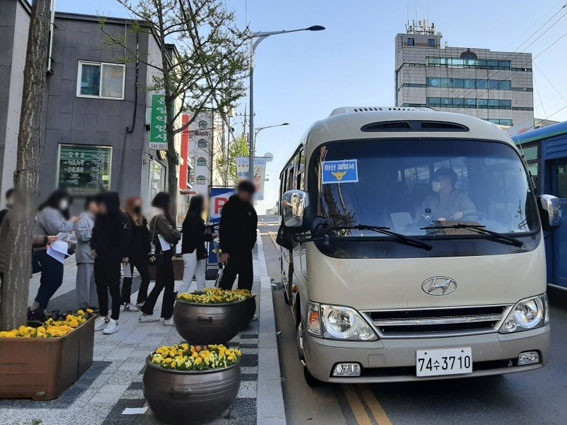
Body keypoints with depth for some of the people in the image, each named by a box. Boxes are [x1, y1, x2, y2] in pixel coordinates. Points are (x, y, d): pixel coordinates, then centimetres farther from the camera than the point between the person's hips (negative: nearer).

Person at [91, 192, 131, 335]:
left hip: (112, 260, -7)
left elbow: (124, 241, -12)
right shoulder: (99, 217, 7)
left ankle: (114, 321, 7)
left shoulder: (121, 219, -12)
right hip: (99, 258, 7)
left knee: (113, 288, 0)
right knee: (100, 287, 12)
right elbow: (95, 234, 18)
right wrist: (94, 248, 5)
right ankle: (104, 318, 24)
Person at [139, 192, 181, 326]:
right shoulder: (160, 217, -15)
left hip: (161, 253, 10)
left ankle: (146, 313, 23)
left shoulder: (155, 216, 15)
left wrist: (174, 234, -2)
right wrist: (178, 234, -1)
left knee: (160, 284, 16)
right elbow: (171, 234, -20)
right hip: (164, 254, -10)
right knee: (169, 285, -2)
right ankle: (167, 317, 4)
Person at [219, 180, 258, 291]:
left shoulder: (250, 208, 13)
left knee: (247, 278, 9)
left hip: (246, 250, 7)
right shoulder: (230, 207, -7)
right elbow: (223, 229, -11)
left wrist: (251, 244, 12)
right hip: (232, 250, -7)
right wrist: (224, 251, -16)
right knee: (228, 277, -6)